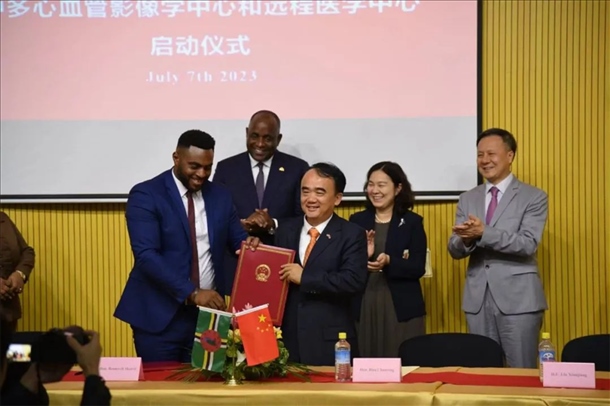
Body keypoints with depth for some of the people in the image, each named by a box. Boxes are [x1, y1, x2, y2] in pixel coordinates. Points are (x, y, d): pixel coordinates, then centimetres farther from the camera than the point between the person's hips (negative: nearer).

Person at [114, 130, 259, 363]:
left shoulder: (220, 196, 9)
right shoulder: (146, 195, -9)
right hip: (160, 314, -4)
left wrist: (248, 245, -11)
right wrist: (192, 293, -26)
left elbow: (237, 240, 15)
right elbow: (146, 255, -18)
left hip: (208, 312, 4)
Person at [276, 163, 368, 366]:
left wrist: (304, 278, -17)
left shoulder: (351, 234, -4)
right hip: (287, 336, 4)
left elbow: (354, 282, -17)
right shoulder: (285, 229, 11)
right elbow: (275, 272, 16)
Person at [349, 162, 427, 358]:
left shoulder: (412, 222, 3)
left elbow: (418, 268, -5)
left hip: (401, 309, -2)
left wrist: (389, 262, -21)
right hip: (363, 308, 2)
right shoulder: (357, 220, 8)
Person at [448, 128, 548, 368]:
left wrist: (483, 233, -24)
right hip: (478, 299, 4)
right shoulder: (467, 199, 12)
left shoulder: (533, 197, -1)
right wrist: (467, 239, -17)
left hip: (518, 298, -4)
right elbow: (455, 250, 6)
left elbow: (528, 244, -14)